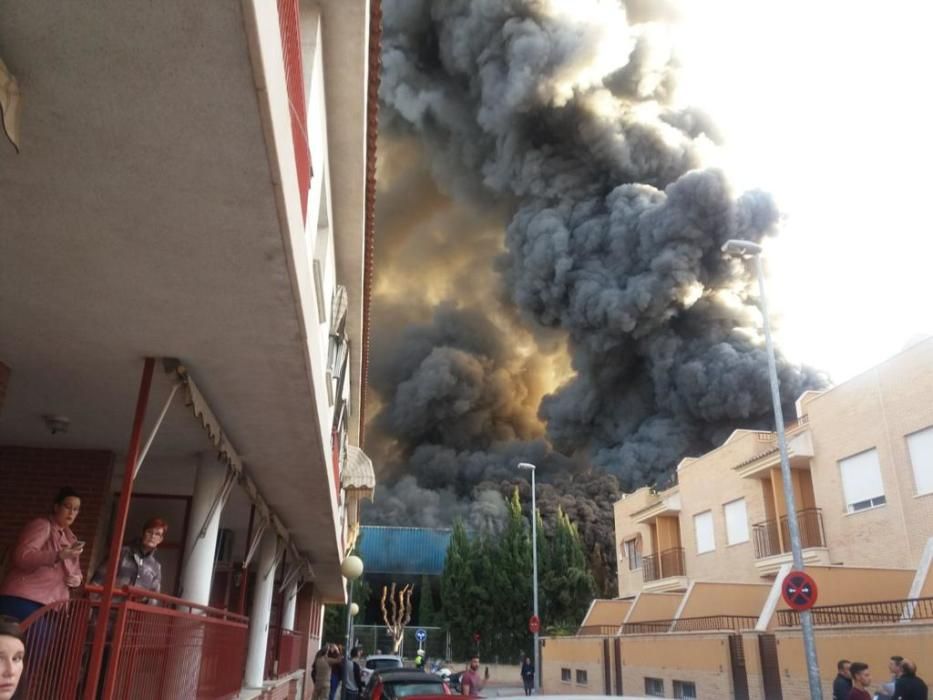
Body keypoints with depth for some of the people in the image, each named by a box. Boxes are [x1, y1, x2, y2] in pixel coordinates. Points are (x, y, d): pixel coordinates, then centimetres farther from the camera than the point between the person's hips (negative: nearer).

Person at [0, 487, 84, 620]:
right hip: (22, 600, -7)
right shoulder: (41, 525, -2)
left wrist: (76, 579, 2)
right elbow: (22, 556, -18)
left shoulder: (71, 538, 20)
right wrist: (58, 555, -28)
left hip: (48, 606, 7)